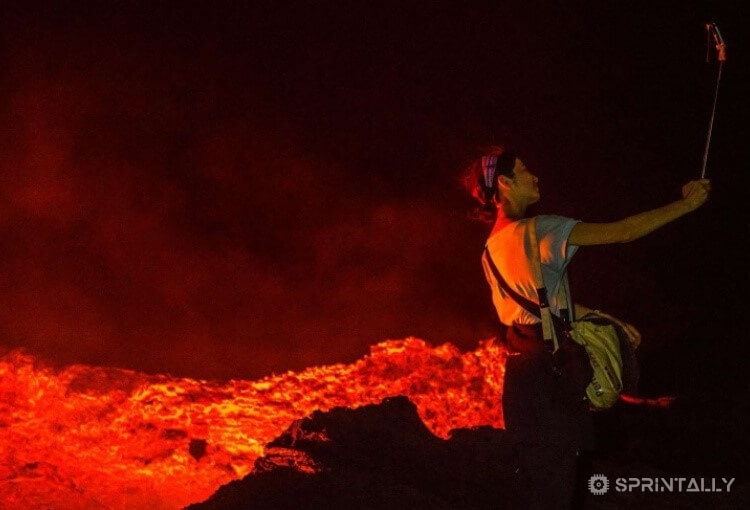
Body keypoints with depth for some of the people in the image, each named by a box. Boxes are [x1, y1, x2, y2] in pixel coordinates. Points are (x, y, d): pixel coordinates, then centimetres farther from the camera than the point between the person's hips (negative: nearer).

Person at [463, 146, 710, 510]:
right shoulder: (538, 231, -14)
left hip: (523, 364, 9)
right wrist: (687, 204, -9)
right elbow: (622, 232, -17)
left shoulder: (493, 248, 12)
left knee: (541, 480, 17)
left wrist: (607, 319, 16)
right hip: (551, 365, -9)